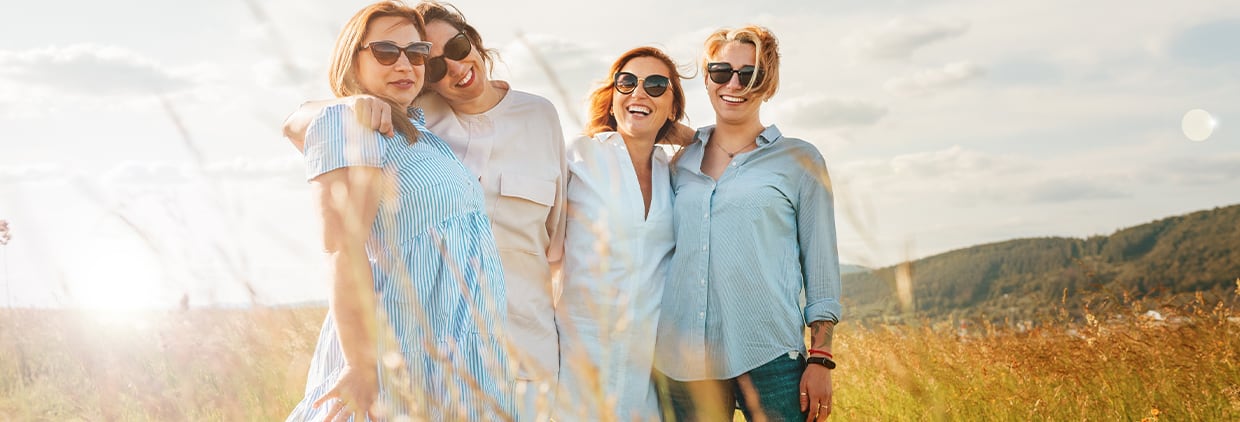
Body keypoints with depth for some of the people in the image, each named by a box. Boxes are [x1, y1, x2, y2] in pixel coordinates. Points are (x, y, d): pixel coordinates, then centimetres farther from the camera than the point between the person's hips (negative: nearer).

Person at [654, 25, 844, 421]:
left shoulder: (799, 160, 4)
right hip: (684, 359, 3)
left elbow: (821, 266, 2)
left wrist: (820, 359, -5)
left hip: (769, 359, -3)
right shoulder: (681, 163, 12)